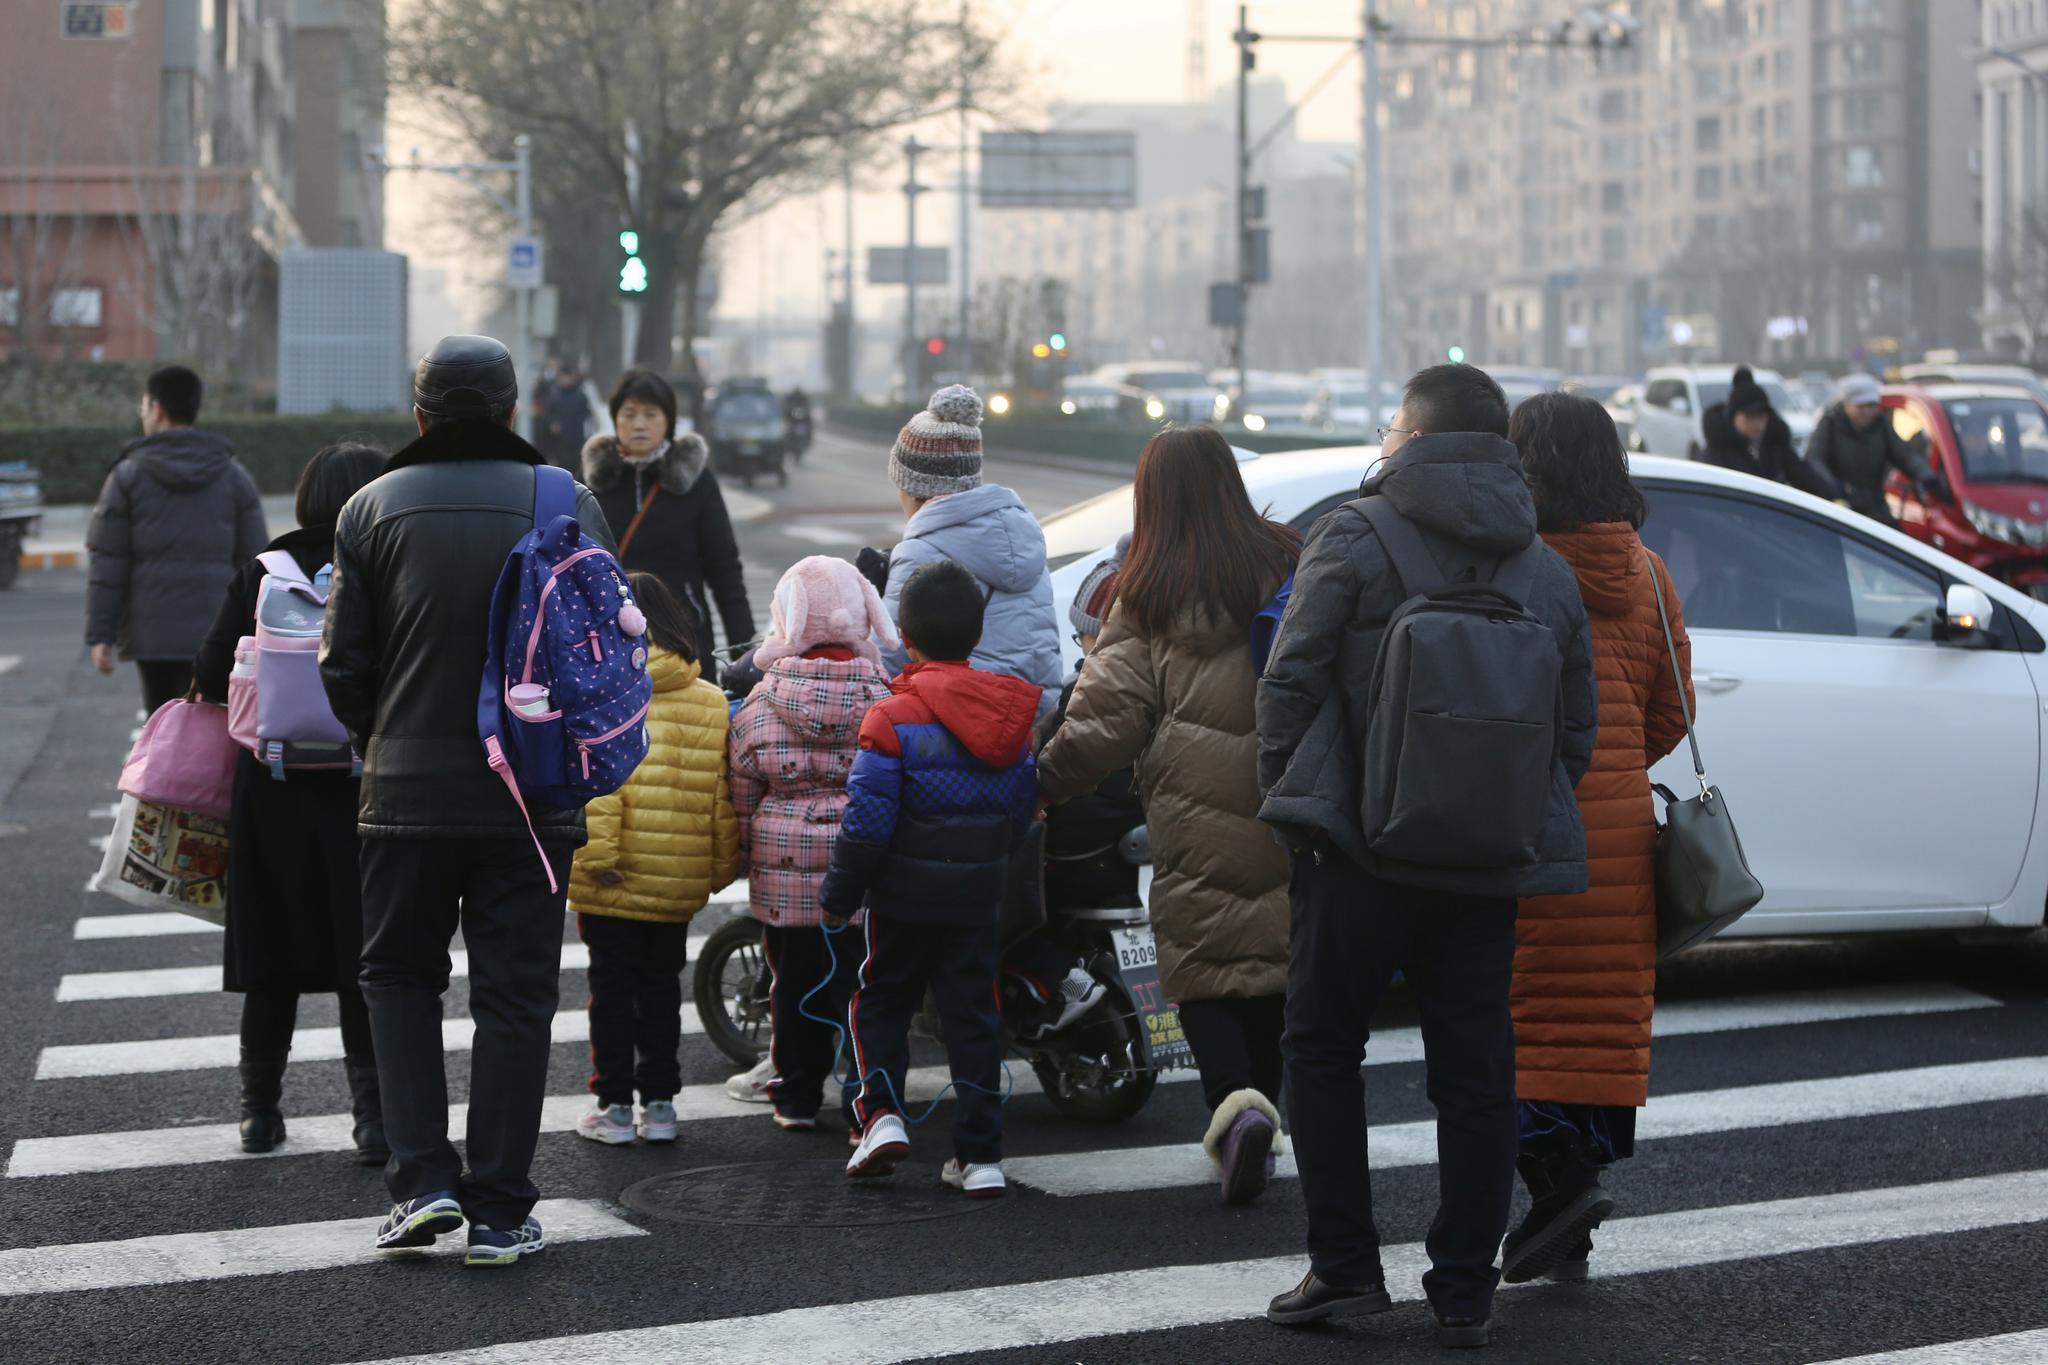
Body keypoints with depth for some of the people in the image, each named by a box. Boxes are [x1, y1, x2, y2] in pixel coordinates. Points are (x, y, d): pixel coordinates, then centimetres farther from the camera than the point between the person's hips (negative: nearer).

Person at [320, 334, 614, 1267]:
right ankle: (498, 1213, 7)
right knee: (514, 995, 6)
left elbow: (343, 666, -1)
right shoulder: (569, 507, -1)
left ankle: (423, 1179, 5)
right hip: (534, 796, 0)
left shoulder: (373, 509, -1)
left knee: (399, 973, 17)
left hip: (407, 794, 0)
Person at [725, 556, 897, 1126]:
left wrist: (748, 857, 17)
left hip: (785, 869, 1)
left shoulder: (760, 704, -5)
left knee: (795, 979, 14)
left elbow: (743, 794, 3)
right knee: (863, 983, 5)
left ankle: (797, 1095, 23)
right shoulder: (887, 696, -7)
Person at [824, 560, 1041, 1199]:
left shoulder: (893, 719, -16)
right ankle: (980, 1155, 8)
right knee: (973, 1015, 9)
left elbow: (867, 822, -17)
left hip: (905, 894, -4)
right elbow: (1023, 809, 10)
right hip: (980, 894, 4)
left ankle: (881, 1112, -1)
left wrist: (839, 896, -5)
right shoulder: (1012, 718, 1)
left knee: (880, 1001, 16)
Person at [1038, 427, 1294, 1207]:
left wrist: (1046, 780, 3)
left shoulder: (1149, 595, -5)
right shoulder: (1288, 566, 6)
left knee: (1202, 969, 1)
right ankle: (1261, 1111, 20)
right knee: (1272, 959, 15)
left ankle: (1236, 1103, -19)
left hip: (1196, 812, -4)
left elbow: (1109, 712, -8)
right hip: (1284, 806, 4)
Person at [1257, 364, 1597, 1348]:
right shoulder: (1549, 572, 10)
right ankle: (1465, 1294, 13)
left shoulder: (1352, 538, -6)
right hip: (1490, 862, 4)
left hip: (1362, 853, -4)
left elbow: (1289, 686, -8)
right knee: (1475, 1071, 9)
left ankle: (1343, 1266, 7)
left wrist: (1292, 800, 5)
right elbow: (1576, 730, 11)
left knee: (1323, 1047, 11)